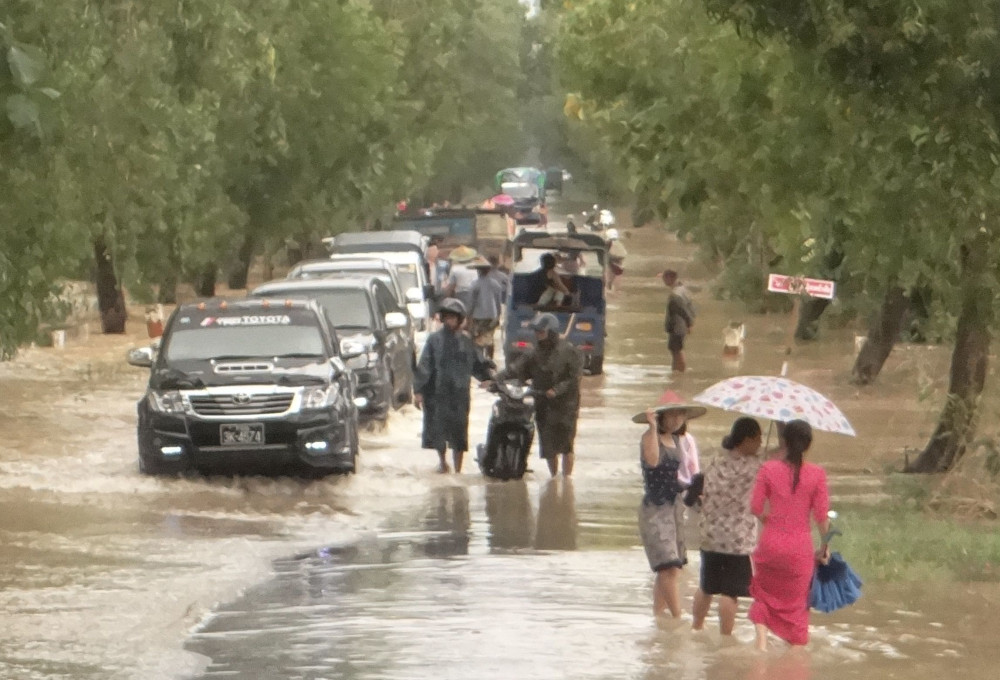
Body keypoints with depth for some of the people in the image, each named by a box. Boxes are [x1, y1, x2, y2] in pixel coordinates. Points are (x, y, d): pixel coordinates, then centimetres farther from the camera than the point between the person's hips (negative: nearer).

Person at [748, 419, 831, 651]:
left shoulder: (768, 469, -6)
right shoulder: (816, 474, -8)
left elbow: (755, 507, -4)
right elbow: (821, 516, -6)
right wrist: (825, 545, 8)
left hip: (770, 543, 1)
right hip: (800, 548, -1)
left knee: (764, 595, 20)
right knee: (796, 601, 15)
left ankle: (761, 640, 3)